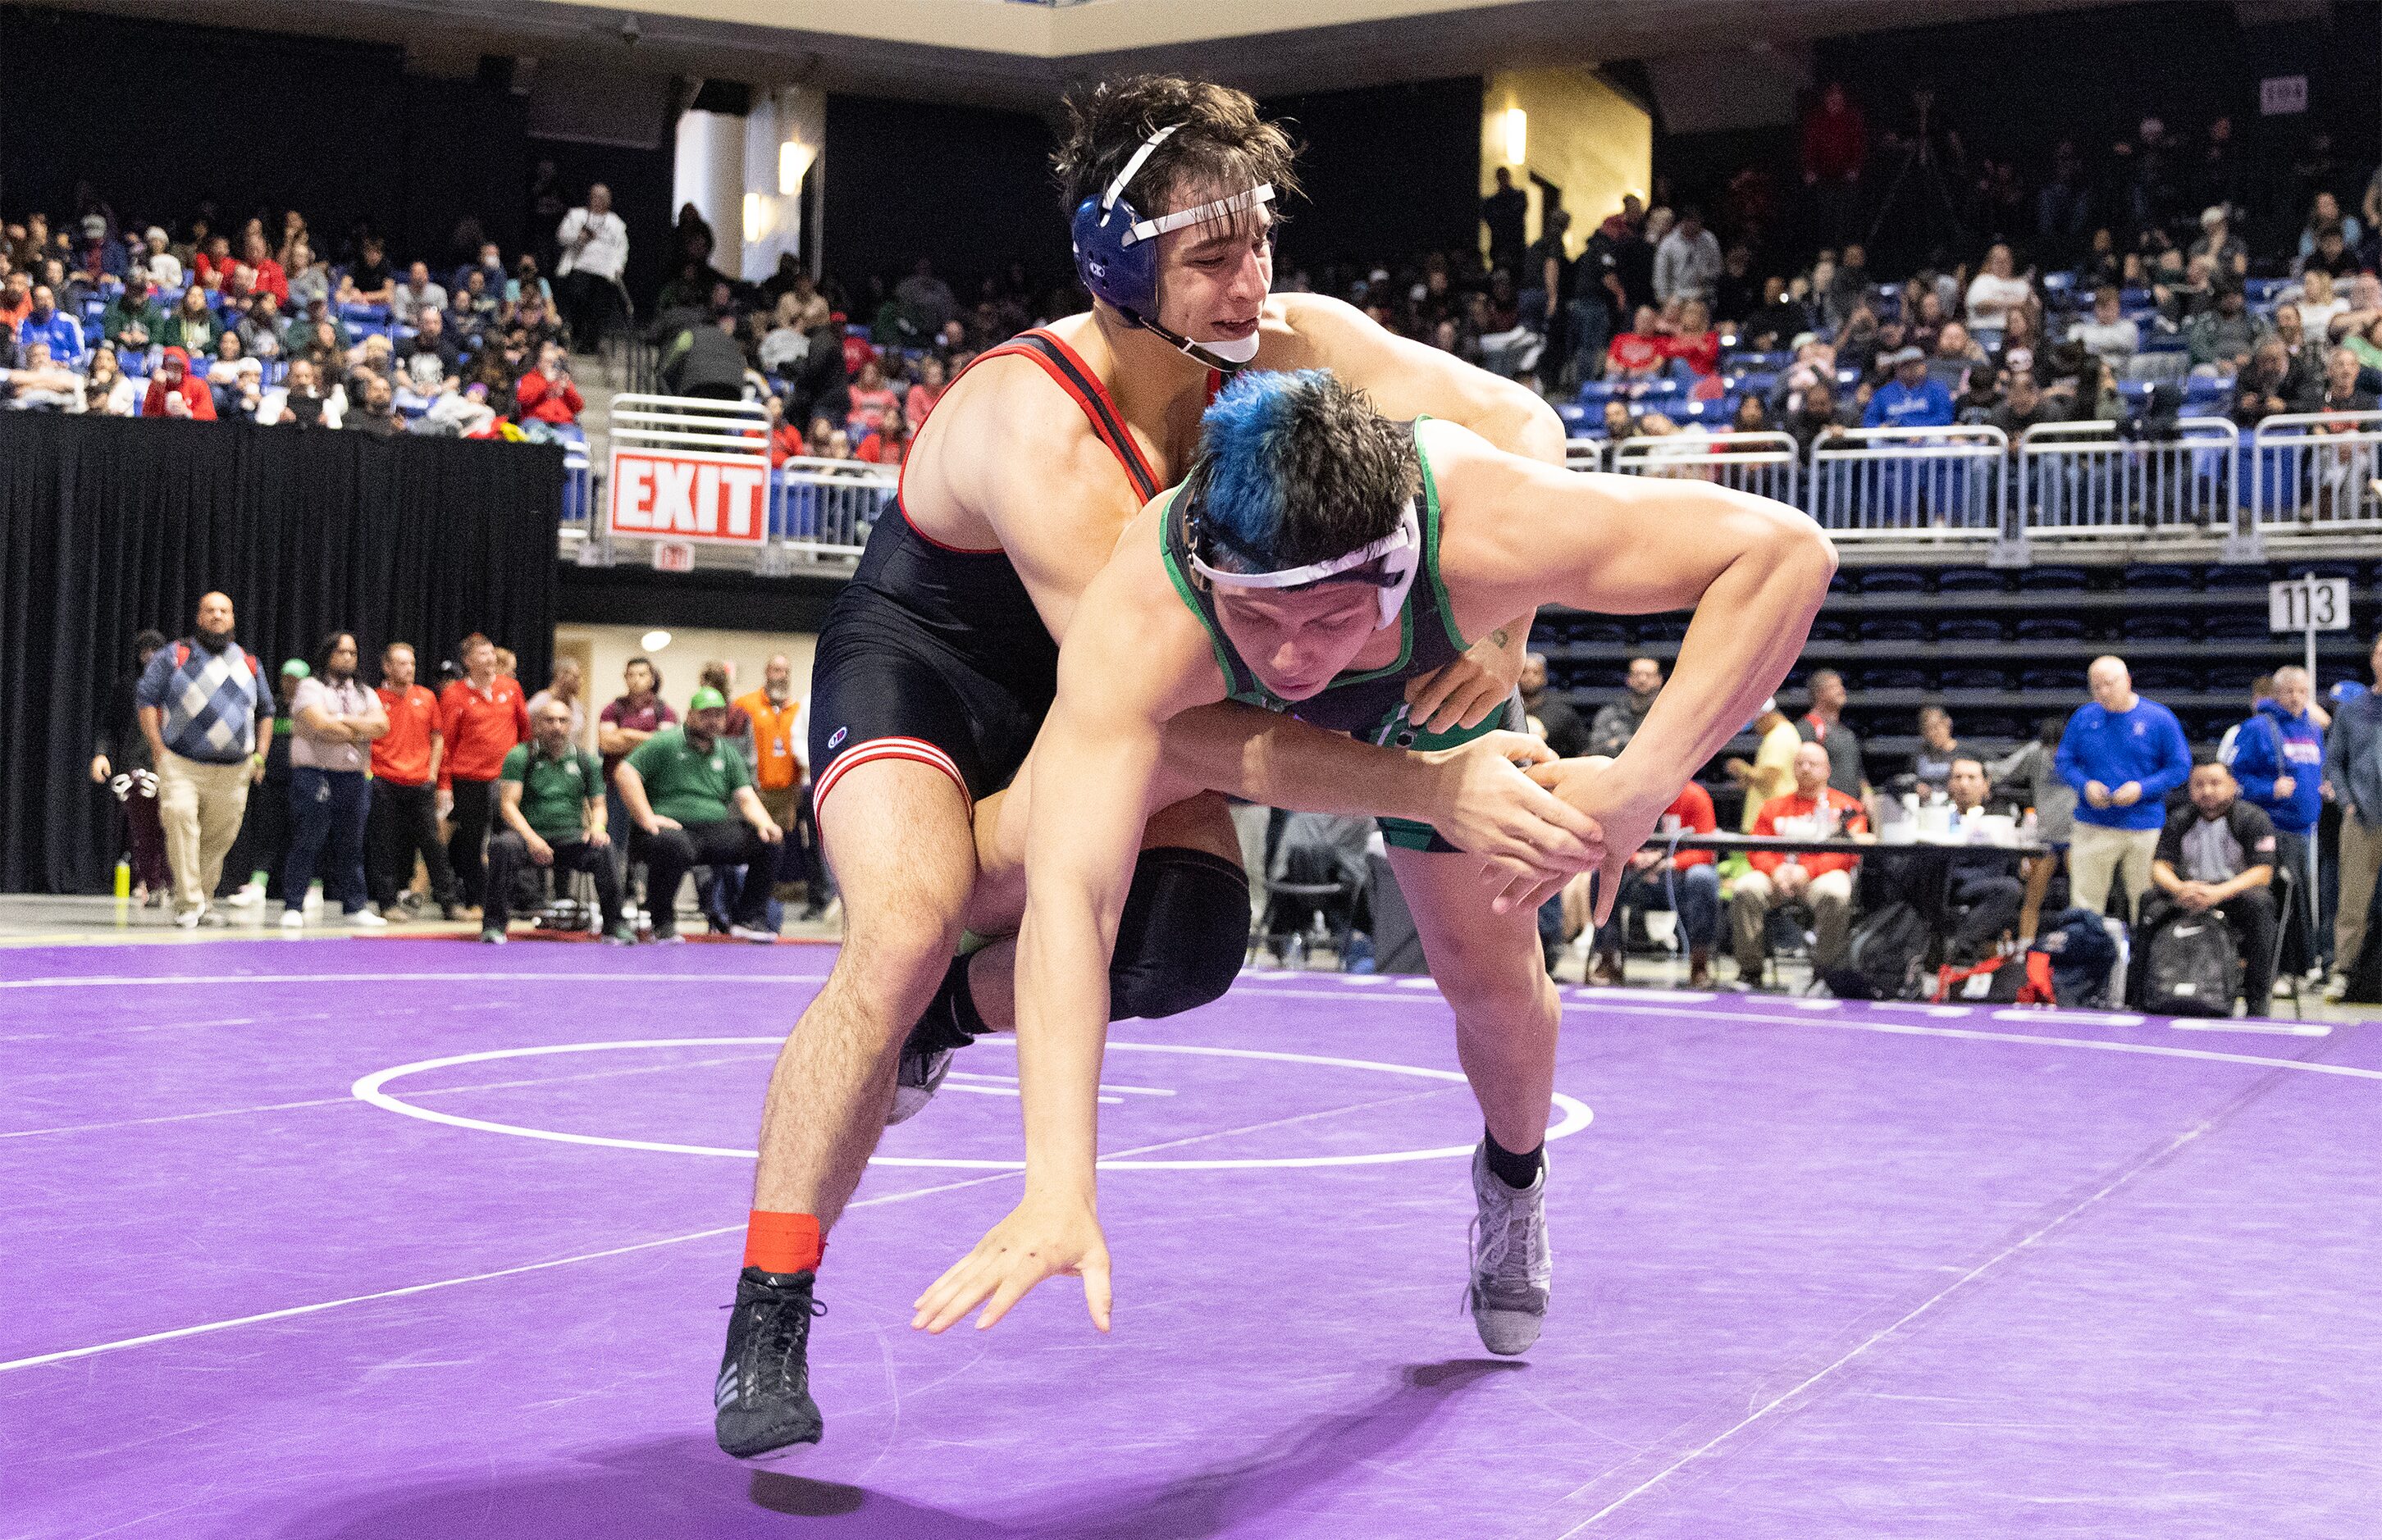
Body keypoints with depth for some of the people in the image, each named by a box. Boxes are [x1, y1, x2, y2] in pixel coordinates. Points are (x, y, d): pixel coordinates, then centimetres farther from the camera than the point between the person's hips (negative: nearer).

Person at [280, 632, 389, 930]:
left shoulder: (364, 694, 18)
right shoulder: (311, 687, 1)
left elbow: (381, 725, -1)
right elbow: (320, 725, -16)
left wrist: (341, 720, -10)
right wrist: (362, 730, -4)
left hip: (355, 778, 5)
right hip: (314, 774, -5)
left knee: (350, 845, 9)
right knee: (306, 843, -6)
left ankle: (354, 906, 13)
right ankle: (293, 908, -3)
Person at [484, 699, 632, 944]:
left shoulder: (584, 760, 14)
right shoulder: (519, 756, 3)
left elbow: (598, 804, 17)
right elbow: (508, 804, -5)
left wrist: (596, 827, -8)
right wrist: (531, 838, -21)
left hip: (572, 839, 2)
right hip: (530, 835, -2)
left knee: (603, 850, -29)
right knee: (504, 845, -35)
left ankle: (615, 926, -20)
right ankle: (493, 926, -27)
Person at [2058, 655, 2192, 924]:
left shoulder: (2159, 718, -3)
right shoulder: (2084, 717, 4)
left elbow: (2180, 767, -1)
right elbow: (2064, 762, 10)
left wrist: (2142, 788, -16)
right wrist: (2085, 785, -11)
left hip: (2144, 828, -2)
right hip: (2093, 826, 2)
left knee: (2146, 903, 6)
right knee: (2085, 902, 2)